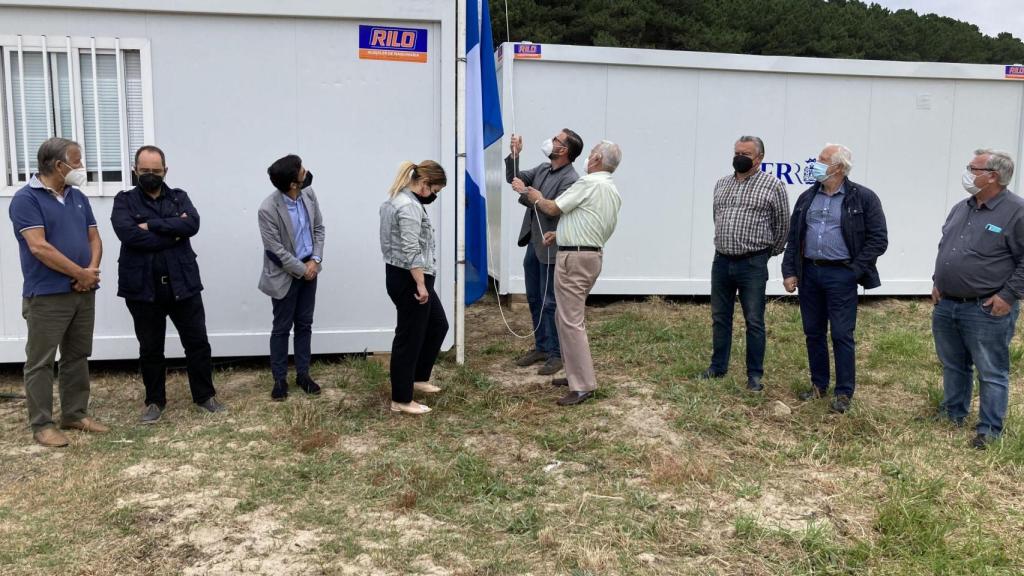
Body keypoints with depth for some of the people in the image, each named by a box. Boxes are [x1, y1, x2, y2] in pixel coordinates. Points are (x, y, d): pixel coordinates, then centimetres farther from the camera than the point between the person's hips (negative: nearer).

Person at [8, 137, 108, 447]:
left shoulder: (79, 197, 13)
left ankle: (75, 414, 24)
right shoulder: (26, 199, -10)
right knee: (40, 361, 1)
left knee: (77, 356, 13)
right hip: (46, 295, -7)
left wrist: (92, 270, -8)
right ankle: (42, 424, 7)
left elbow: (94, 238, 11)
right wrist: (80, 273, -13)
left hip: (83, 292, 7)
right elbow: (39, 247, -17)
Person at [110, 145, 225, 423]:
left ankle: (205, 395, 22)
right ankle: (155, 400, 25)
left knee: (197, 341, 7)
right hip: (143, 287, -1)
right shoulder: (124, 201, 2)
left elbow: (192, 223, -13)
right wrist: (173, 231, -14)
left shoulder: (179, 197, 8)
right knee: (150, 348, 10)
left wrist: (152, 225, -18)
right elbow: (128, 233, -18)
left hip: (182, 284, 2)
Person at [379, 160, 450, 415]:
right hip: (409, 280, -11)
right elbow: (411, 251, -26)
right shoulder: (409, 206, -20)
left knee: (437, 325, 20)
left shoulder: (396, 198, 14)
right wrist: (421, 284, -23)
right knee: (409, 336, -2)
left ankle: (418, 378, 31)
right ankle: (401, 400, 6)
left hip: (400, 275, 11)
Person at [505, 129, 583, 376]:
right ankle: (541, 347, 28)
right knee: (534, 299, 15)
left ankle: (557, 354, 9)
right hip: (533, 243, 8)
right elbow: (514, 179, 15)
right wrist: (514, 155, 0)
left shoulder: (571, 180, -17)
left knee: (550, 303, -2)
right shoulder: (543, 168, 9)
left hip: (550, 248, -8)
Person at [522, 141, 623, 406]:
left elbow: (553, 208, -8)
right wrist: (561, 234, 20)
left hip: (574, 257, -10)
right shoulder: (613, 191, 15)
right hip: (593, 254, 10)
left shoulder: (588, 183, -14)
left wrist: (532, 195, 11)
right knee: (568, 316, 19)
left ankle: (583, 385, -8)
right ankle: (576, 373, 26)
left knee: (571, 321, -8)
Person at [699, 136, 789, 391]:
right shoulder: (721, 184, 11)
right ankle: (718, 367, 26)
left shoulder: (773, 185, -5)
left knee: (754, 321, 1)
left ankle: (755, 375, 11)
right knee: (720, 318, 13)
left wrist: (770, 253, 10)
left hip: (752, 264, -5)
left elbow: (782, 226, 2)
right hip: (721, 261, 5)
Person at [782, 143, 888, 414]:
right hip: (809, 273, 5)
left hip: (841, 274, -5)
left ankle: (844, 392, 11)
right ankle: (818, 384, 26)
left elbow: (878, 239, -5)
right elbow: (793, 238, 11)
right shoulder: (807, 197, 10)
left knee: (842, 335, -1)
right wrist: (789, 272, 4)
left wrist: (854, 270, -10)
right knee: (813, 332, 12)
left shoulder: (863, 198, -4)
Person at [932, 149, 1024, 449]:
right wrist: (938, 281, 15)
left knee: (992, 373, 3)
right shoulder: (961, 208, 11)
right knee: (953, 365, 19)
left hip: (987, 311, -7)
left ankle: (989, 430, 13)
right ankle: (953, 413, 35)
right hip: (945, 306, 7)